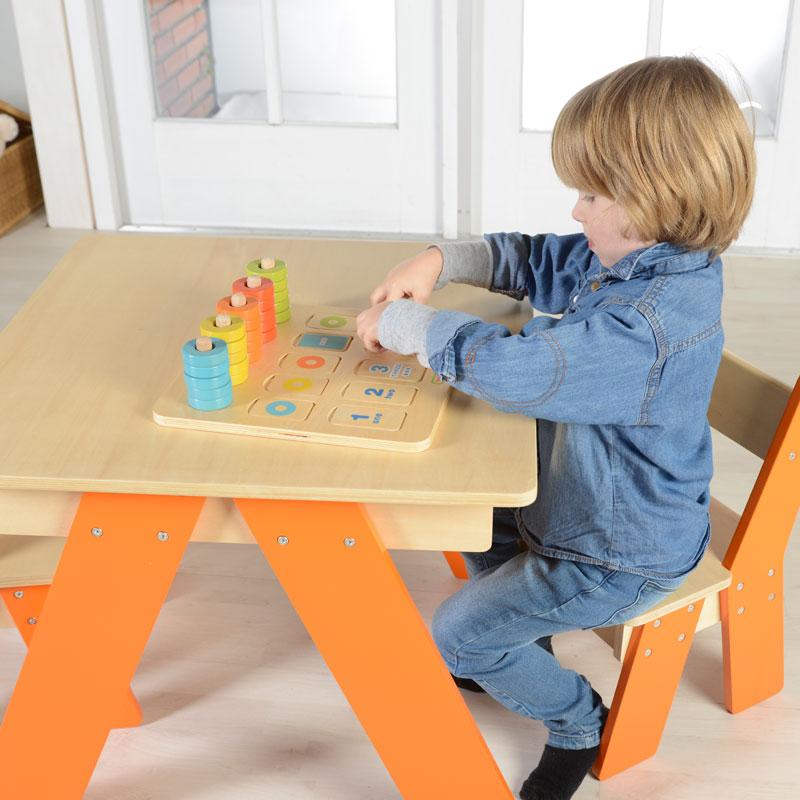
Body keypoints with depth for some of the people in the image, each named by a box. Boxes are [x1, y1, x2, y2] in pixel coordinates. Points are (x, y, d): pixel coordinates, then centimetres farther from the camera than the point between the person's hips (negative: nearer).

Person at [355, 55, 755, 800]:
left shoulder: (646, 325, -38)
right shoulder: (637, 257, -7)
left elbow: (510, 368, -43)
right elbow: (538, 262, 8)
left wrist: (405, 323, -27)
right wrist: (439, 262, -8)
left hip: (618, 555, -9)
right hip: (581, 498, 9)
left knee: (458, 633, -1)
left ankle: (577, 722, 23)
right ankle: (519, 648, 41)